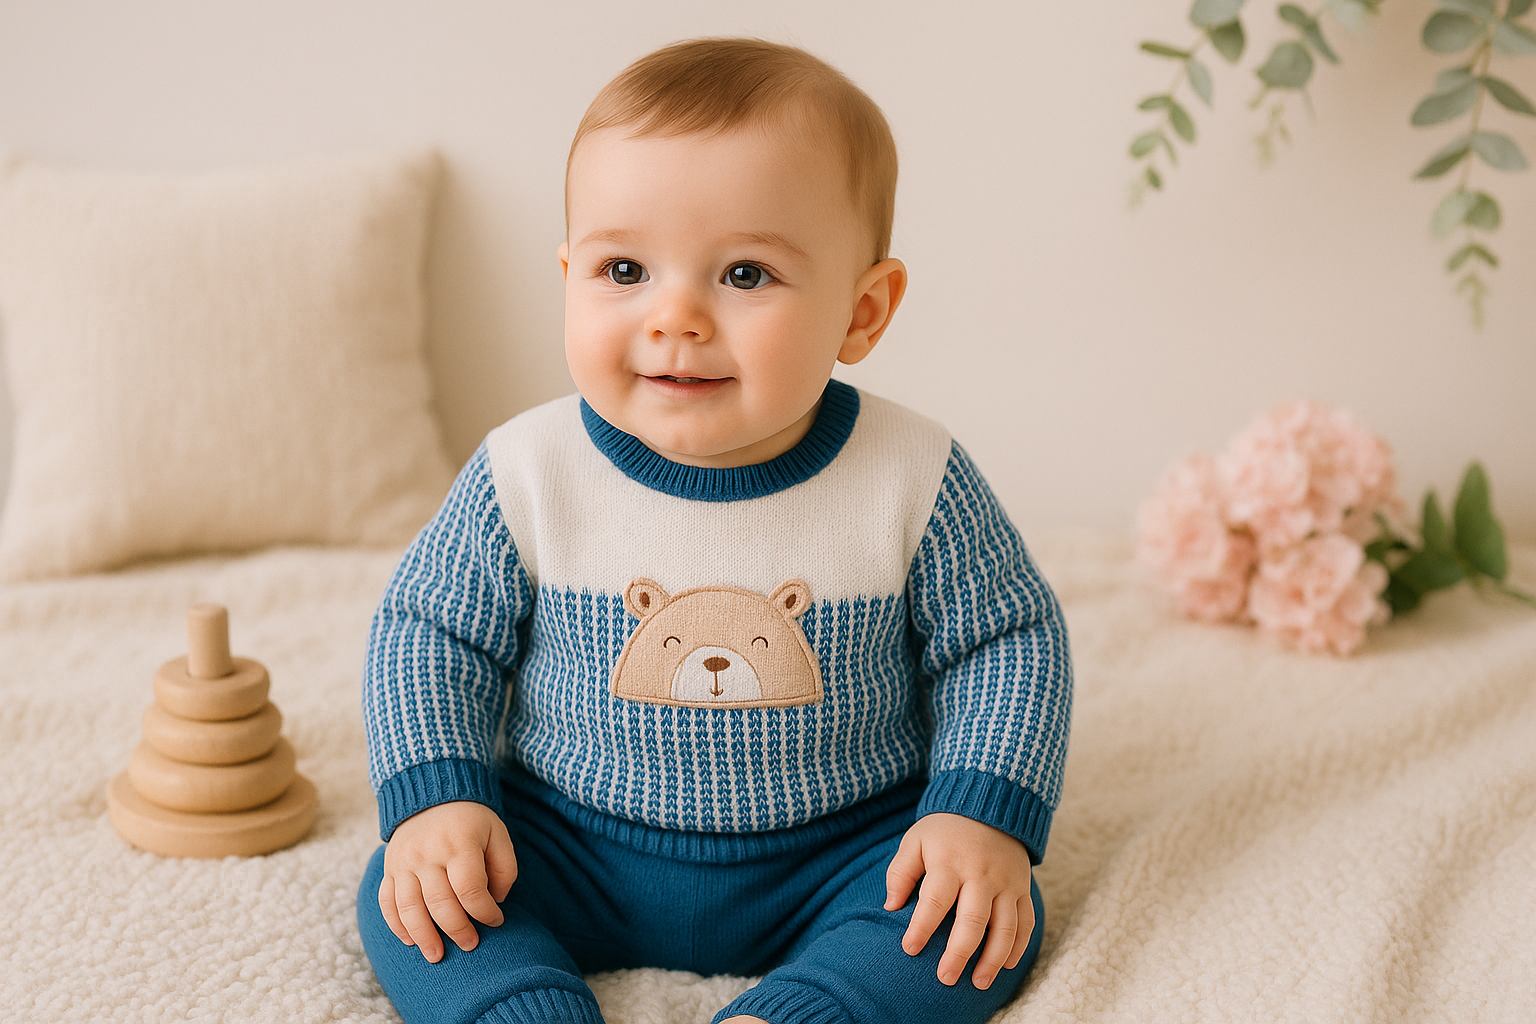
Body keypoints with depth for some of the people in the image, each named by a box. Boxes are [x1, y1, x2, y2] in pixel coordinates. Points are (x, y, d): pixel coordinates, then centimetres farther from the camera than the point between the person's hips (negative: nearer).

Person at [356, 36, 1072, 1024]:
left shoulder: (915, 479, -13)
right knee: (406, 894, -17)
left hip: (841, 854, 0)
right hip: (574, 850, 1)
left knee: (981, 916, -23)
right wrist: (436, 797, -13)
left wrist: (985, 814, -15)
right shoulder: (526, 474, -11)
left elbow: (1006, 641, -3)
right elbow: (430, 632, 0)